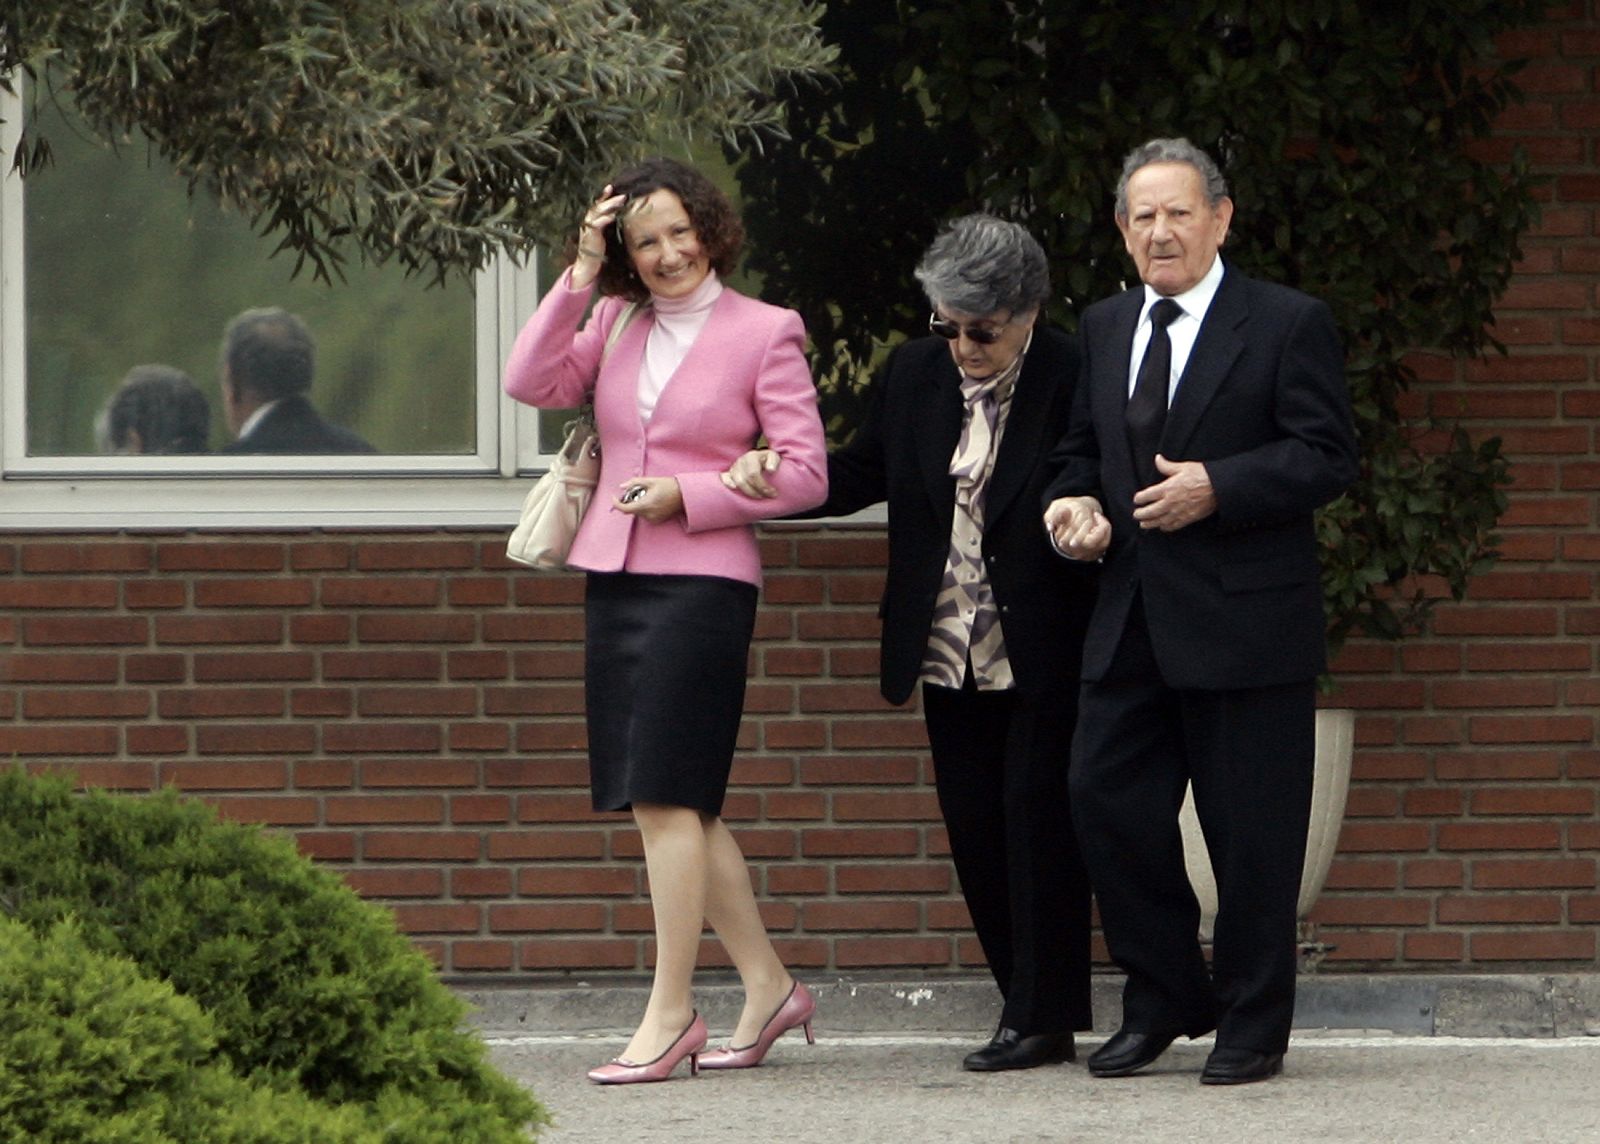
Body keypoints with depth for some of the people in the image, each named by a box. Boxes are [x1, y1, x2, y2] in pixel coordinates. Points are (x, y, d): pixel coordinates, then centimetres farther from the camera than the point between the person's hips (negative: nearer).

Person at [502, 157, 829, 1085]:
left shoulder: (765, 332, -3)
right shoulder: (614, 322, 12)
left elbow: (806, 475, -5)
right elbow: (533, 383, -2)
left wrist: (687, 497, -13)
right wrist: (579, 276, -6)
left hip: (704, 581, -6)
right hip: (616, 579, 6)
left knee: (664, 795, -10)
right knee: (674, 802, 10)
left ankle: (671, 1011, -5)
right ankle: (769, 988, 20)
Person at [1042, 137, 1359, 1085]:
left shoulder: (1289, 325, -4)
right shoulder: (1104, 330, 15)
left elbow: (1328, 456, -10)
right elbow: (1082, 448, 24)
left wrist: (1216, 487, -20)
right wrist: (1075, 502, 2)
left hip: (1247, 625, -6)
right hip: (1133, 624, 6)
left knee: (1251, 830, 0)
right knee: (1108, 802, 3)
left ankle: (1253, 1025, 11)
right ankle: (1162, 1003, 19)